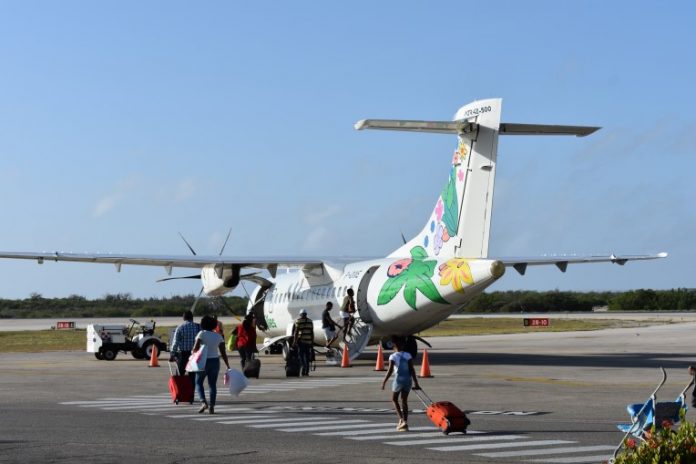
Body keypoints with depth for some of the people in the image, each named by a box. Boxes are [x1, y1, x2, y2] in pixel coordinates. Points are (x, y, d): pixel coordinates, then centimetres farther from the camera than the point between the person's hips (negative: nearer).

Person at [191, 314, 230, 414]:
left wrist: (192, 352, 8)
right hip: (215, 361, 3)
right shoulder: (219, 336, 2)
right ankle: (212, 406, 3)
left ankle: (203, 402, -9)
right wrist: (228, 366, 5)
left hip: (203, 361, -3)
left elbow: (196, 348, -15)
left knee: (198, 382, 10)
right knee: (212, 385, 9)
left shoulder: (202, 334, -9)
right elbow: (223, 353, 1)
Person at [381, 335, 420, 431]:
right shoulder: (408, 355, 1)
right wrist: (415, 382, 1)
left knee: (394, 399, 14)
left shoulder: (393, 357, -8)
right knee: (404, 401, 11)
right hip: (408, 380, 3)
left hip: (398, 380, -3)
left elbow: (390, 371, -13)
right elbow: (412, 369, -2)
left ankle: (401, 419, -2)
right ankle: (405, 422, 6)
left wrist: (384, 382, -6)